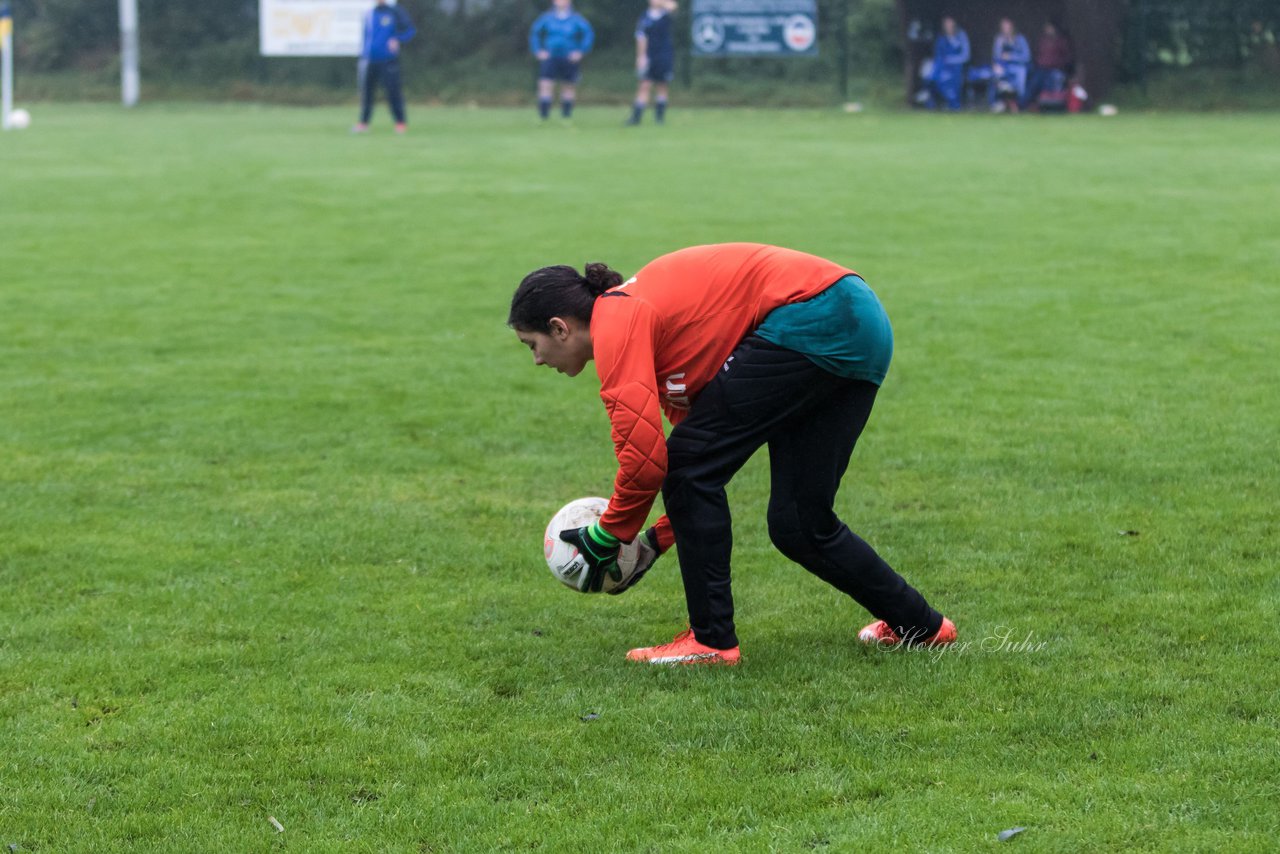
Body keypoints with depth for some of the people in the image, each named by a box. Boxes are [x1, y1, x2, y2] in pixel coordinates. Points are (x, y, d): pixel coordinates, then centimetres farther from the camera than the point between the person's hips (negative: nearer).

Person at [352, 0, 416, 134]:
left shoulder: (395, 12, 0)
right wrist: (362, 55, 13)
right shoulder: (370, 14, 13)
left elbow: (410, 29, -1)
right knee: (366, 90, 3)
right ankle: (363, 122, 9)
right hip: (370, 60, 4)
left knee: (393, 91, -6)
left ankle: (401, 122, 0)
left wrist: (397, 40, -15)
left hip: (388, 61, -4)